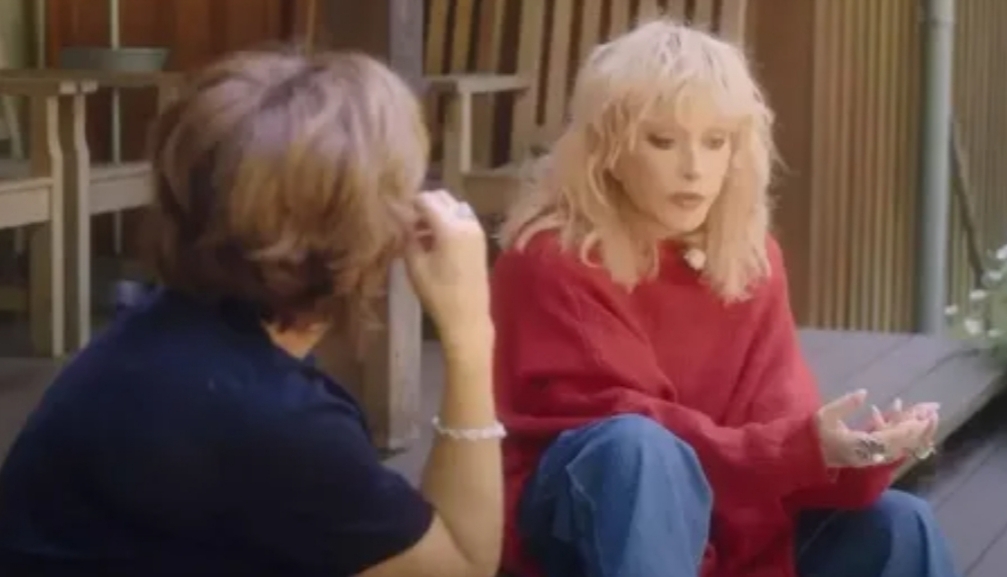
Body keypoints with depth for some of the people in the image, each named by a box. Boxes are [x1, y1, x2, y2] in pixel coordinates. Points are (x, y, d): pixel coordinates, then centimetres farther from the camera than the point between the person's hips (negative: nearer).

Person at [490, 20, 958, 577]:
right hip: (571, 530, -6)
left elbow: (777, 425, -6)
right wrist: (804, 448, -34)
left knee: (896, 526, -10)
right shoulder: (550, 262, -16)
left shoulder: (753, 261, 2)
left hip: (715, 530, 6)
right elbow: (633, 437, -24)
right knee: (640, 448, -36)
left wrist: (855, 455, -29)